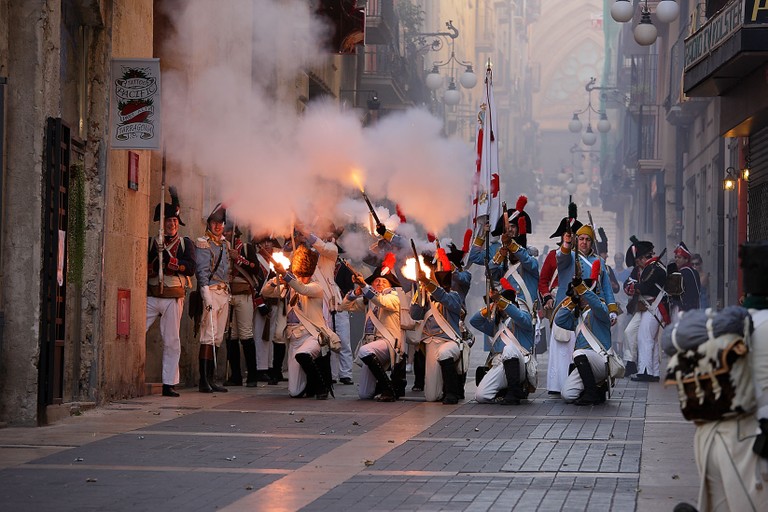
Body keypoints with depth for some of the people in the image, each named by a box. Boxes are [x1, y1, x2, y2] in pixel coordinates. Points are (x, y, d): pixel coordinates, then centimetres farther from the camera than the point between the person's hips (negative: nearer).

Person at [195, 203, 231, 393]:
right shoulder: (203, 243, -4)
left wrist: (228, 291, 16)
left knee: (218, 338, 7)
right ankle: (204, 381, -15)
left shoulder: (225, 243, 19)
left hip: (225, 293, 8)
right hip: (211, 291, -8)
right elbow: (202, 270, -13)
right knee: (208, 336, -12)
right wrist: (206, 294, -22)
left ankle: (211, 379, 10)